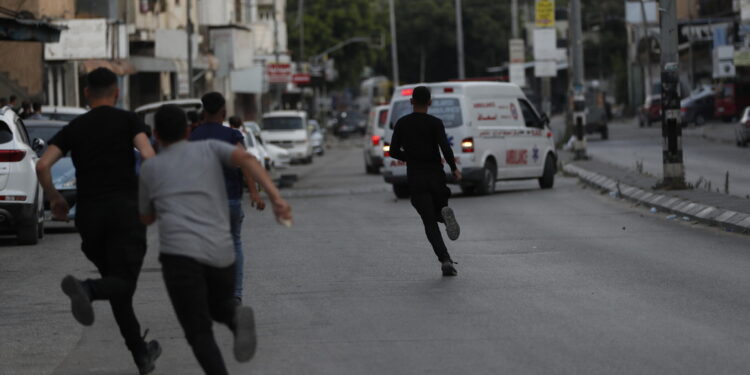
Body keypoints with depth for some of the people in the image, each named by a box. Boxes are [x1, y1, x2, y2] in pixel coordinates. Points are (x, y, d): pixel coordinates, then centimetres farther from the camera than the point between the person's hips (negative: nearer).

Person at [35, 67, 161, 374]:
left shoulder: (73, 128, 14)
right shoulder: (128, 120, 7)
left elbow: (42, 166, -1)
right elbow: (148, 157, -10)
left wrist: (54, 198, 14)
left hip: (89, 212, 4)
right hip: (125, 209, -4)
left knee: (117, 281, 17)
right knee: (123, 283, -8)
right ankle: (85, 288, -43)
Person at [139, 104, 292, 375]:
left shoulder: (150, 168, 18)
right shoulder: (210, 148, 19)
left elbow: (146, 218, 32)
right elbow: (246, 159, -3)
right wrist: (276, 198, -14)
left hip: (179, 254, -2)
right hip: (221, 255, 3)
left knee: (199, 335, 0)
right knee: (218, 309, 30)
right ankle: (237, 319, -9)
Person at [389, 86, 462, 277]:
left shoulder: (402, 124, 5)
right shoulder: (435, 123, -2)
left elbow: (394, 152, 5)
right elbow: (445, 148, -14)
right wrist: (454, 169, -1)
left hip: (415, 177, 0)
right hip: (435, 174, 0)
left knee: (430, 222, 0)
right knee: (439, 212, 22)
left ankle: (445, 261, -18)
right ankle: (445, 214, -18)